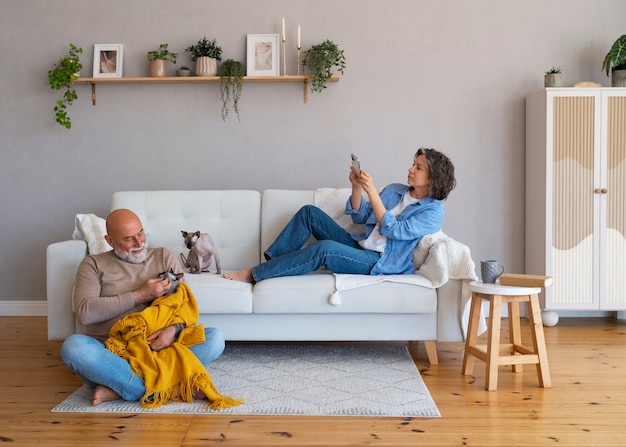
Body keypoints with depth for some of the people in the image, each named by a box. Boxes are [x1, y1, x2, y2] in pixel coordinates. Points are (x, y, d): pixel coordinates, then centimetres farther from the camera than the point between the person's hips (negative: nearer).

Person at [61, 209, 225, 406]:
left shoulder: (164, 257, 14)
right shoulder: (94, 264, 8)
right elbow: (84, 313, -8)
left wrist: (174, 329, -17)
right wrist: (140, 295, -10)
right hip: (110, 353, -2)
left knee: (214, 338, -22)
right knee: (73, 346, -33)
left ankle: (119, 387, -28)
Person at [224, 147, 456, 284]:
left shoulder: (434, 211, -7)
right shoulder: (395, 190, 14)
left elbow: (393, 230, -18)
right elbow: (360, 217, 13)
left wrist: (372, 192, -20)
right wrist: (357, 188, -5)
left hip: (380, 263, -8)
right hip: (359, 246, 8)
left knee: (324, 249, -32)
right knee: (309, 212, -5)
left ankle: (254, 274, -25)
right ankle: (270, 262, -9)